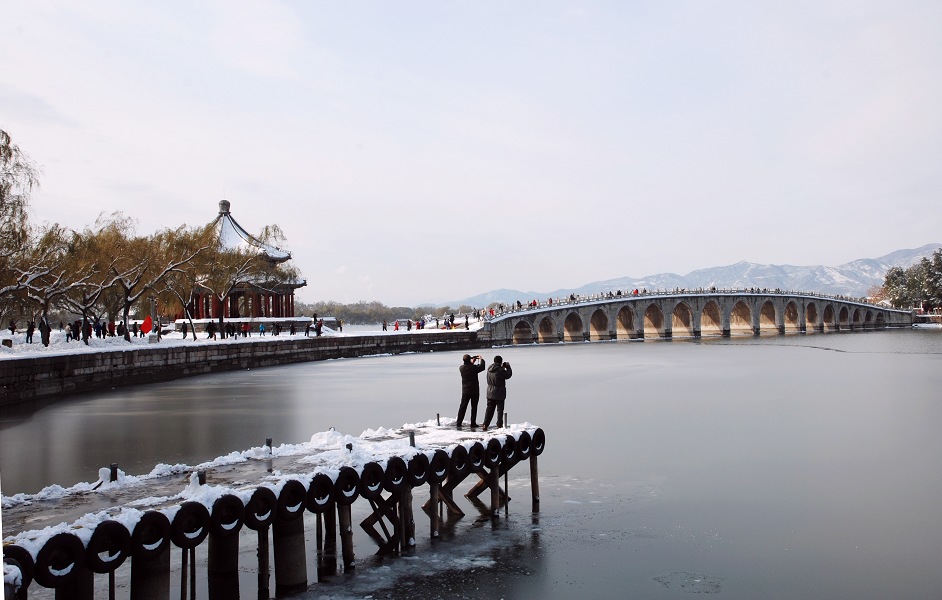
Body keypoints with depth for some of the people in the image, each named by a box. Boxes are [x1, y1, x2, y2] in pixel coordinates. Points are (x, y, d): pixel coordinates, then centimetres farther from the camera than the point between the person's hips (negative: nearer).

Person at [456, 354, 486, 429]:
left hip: (465, 391, 3)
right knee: (474, 407, 5)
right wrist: (481, 359, 14)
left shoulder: (461, 368, -5)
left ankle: (459, 423, 8)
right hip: (475, 391, -3)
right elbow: (482, 367, 2)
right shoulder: (474, 367, -15)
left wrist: (472, 363, 23)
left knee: (462, 407, 8)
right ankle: (473, 424, 6)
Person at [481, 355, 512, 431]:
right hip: (499, 393, -6)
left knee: (489, 409, 11)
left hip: (490, 393, 6)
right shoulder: (500, 370, -19)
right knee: (500, 409, 5)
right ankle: (499, 425, 6)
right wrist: (508, 367, 7)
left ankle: (485, 425, 7)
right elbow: (508, 375, -5)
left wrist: (502, 367, 13)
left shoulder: (489, 369, 2)